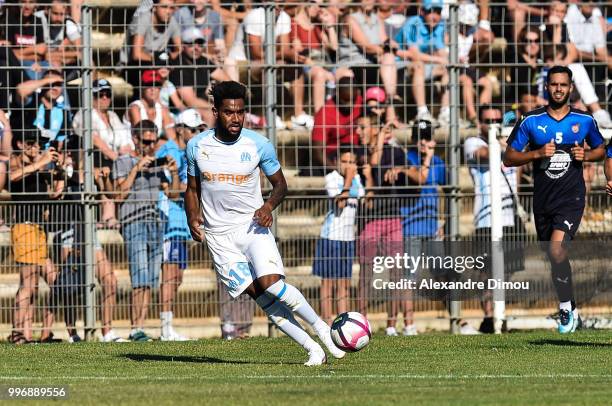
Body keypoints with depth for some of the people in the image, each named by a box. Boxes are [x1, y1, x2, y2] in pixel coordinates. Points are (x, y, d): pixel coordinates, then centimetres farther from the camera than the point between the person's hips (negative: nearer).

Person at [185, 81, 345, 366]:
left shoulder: (259, 145, -4)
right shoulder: (197, 146, 1)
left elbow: (280, 184, 9)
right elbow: (192, 189, 13)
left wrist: (269, 206, -12)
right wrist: (192, 217, -6)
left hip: (252, 225, -1)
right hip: (218, 233, 1)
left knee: (271, 283, -24)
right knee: (259, 296, -10)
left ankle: (322, 329, -5)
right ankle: (313, 349, -5)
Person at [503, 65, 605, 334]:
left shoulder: (585, 120, 1)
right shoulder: (531, 122, 0)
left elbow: (601, 149, 17)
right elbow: (509, 158, 1)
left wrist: (586, 155, -5)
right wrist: (538, 153, -14)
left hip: (571, 198, -3)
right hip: (543, 200, 3)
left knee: (556, 248, -23)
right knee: (553, 258, 11)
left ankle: (567, 309, -11)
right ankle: (571, 310, 28)